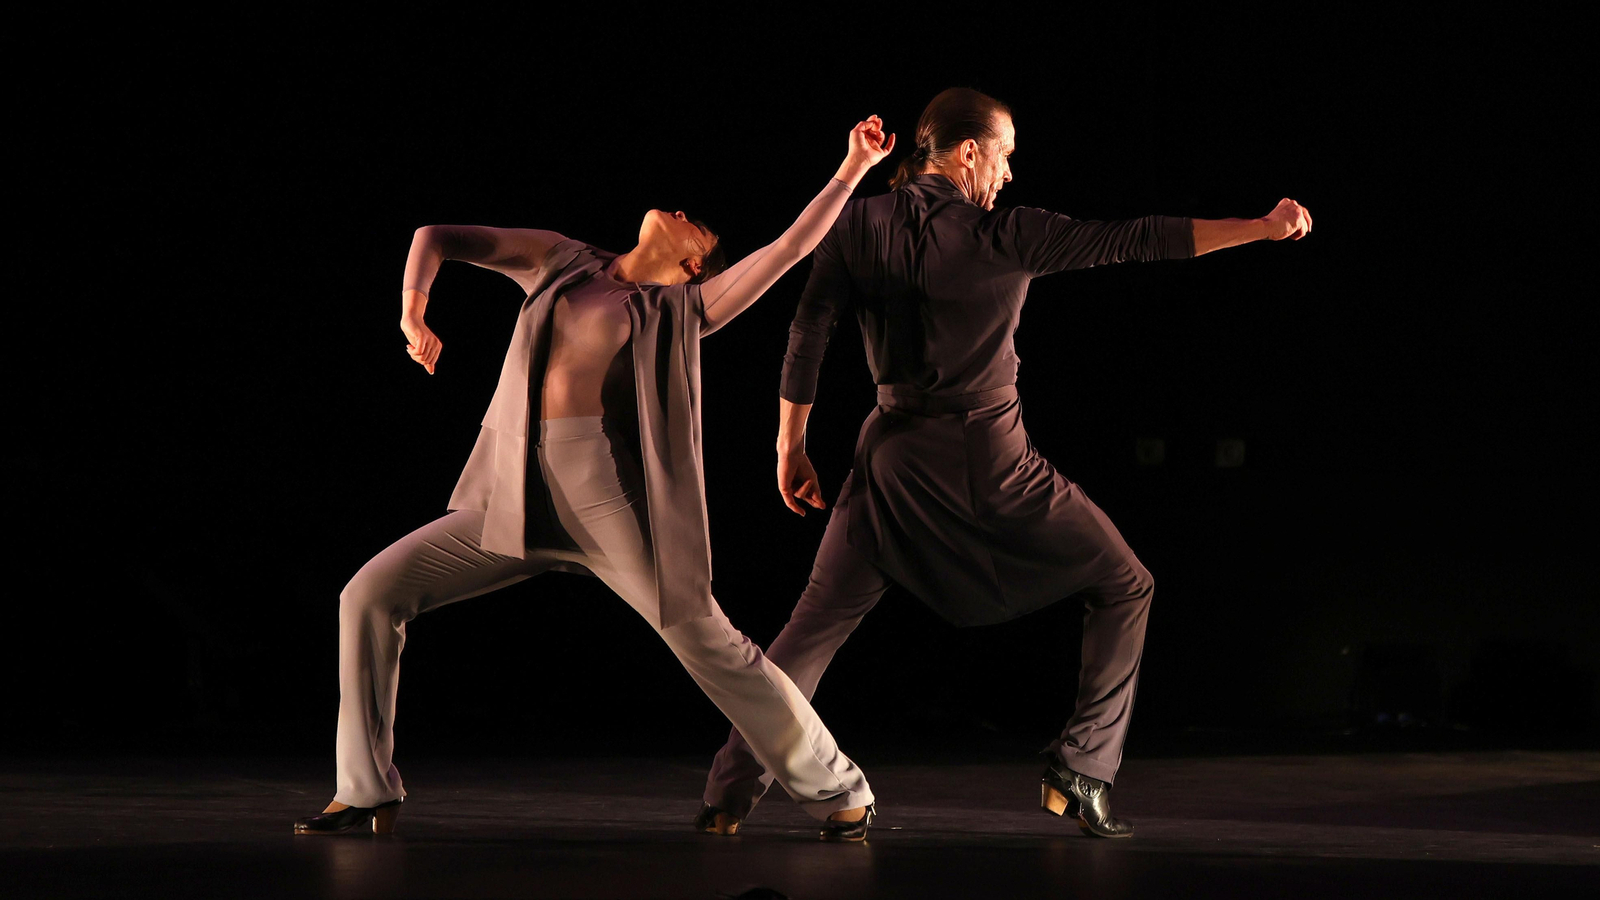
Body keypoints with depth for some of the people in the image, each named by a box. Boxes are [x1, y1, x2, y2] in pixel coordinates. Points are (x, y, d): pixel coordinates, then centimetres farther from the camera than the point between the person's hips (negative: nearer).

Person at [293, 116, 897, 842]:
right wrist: (413, 310, 2)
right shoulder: (560, 264, 18)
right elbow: (436, 237, 20)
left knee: (708, 643, -5)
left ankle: (837, 792, 13)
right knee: (371, 596, -5)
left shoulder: (685, 308, 10)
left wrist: (853, 170, -1)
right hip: (519, 501, 3)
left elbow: (791, 246, 2)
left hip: (613, 500, -3)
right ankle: (367, 794, 6)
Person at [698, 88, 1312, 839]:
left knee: (818, 622, 12)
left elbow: (807, 333, -2)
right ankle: (1079, 770, 6)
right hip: (988, 459, -4)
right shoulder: (1006, 234, -9)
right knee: (1124, 587, 11)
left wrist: (791, 447, 7)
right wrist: (1263, 228, -7)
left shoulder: (859, 226, 1)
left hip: (894, 456, 4)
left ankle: (732, 788, 6)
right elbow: (1131, 240, -11)